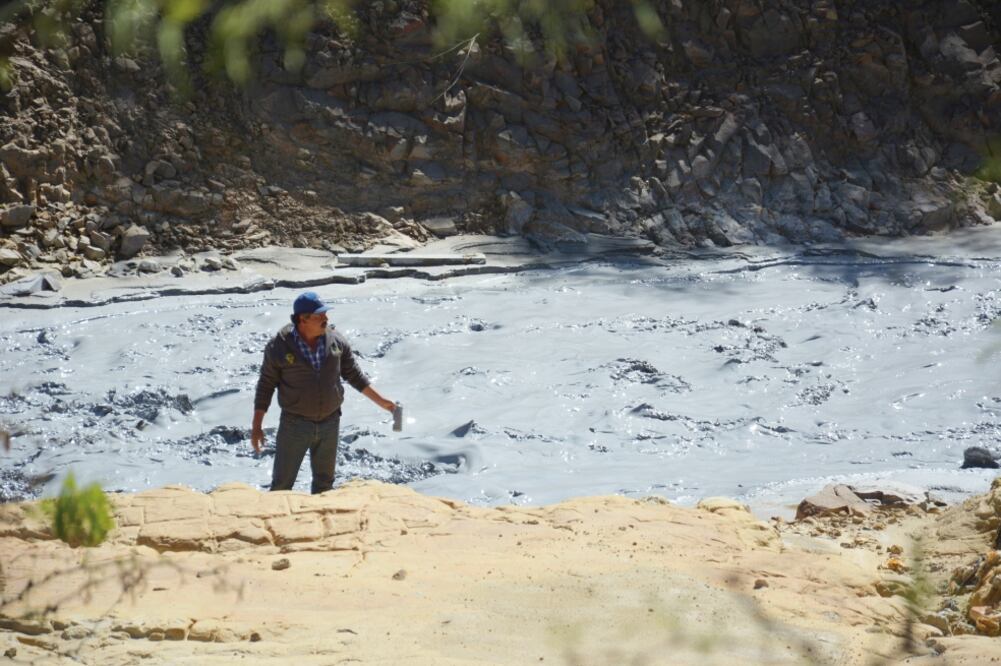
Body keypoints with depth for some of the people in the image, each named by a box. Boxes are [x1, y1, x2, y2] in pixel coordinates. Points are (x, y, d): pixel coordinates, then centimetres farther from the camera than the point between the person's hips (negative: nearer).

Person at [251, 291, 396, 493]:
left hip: (330, 422, 3)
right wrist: (256, 426, -6)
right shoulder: (279, 346, -14)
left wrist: (381, 401, 8)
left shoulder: (336, 341, -6)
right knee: (282, 484, -1)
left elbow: (354, 375, 8)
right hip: (295, 424, -3)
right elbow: (266, 385, -6)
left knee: (324, 480, 16)